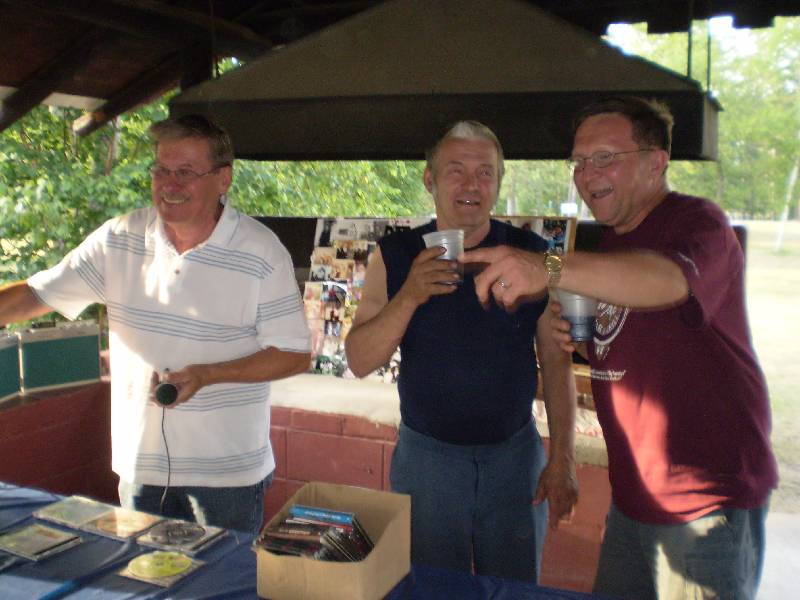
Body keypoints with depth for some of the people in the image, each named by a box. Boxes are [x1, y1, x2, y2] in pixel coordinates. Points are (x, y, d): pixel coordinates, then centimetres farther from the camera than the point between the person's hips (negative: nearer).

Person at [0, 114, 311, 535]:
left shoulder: (261, 252, -12)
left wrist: (208, 375, -21)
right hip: (140, 465, 4)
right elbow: (34, 295, 1)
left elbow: (295, 355, -10)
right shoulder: (119, 240, -1)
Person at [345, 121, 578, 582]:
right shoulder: (396, 257, -4)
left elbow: (557, 361, 0)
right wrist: (410, 295, -22)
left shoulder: (532, 255, -4)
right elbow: (360, 362, -8)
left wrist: (563, 458, -4)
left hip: (515, 455, 1)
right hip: (425, 454, 0)